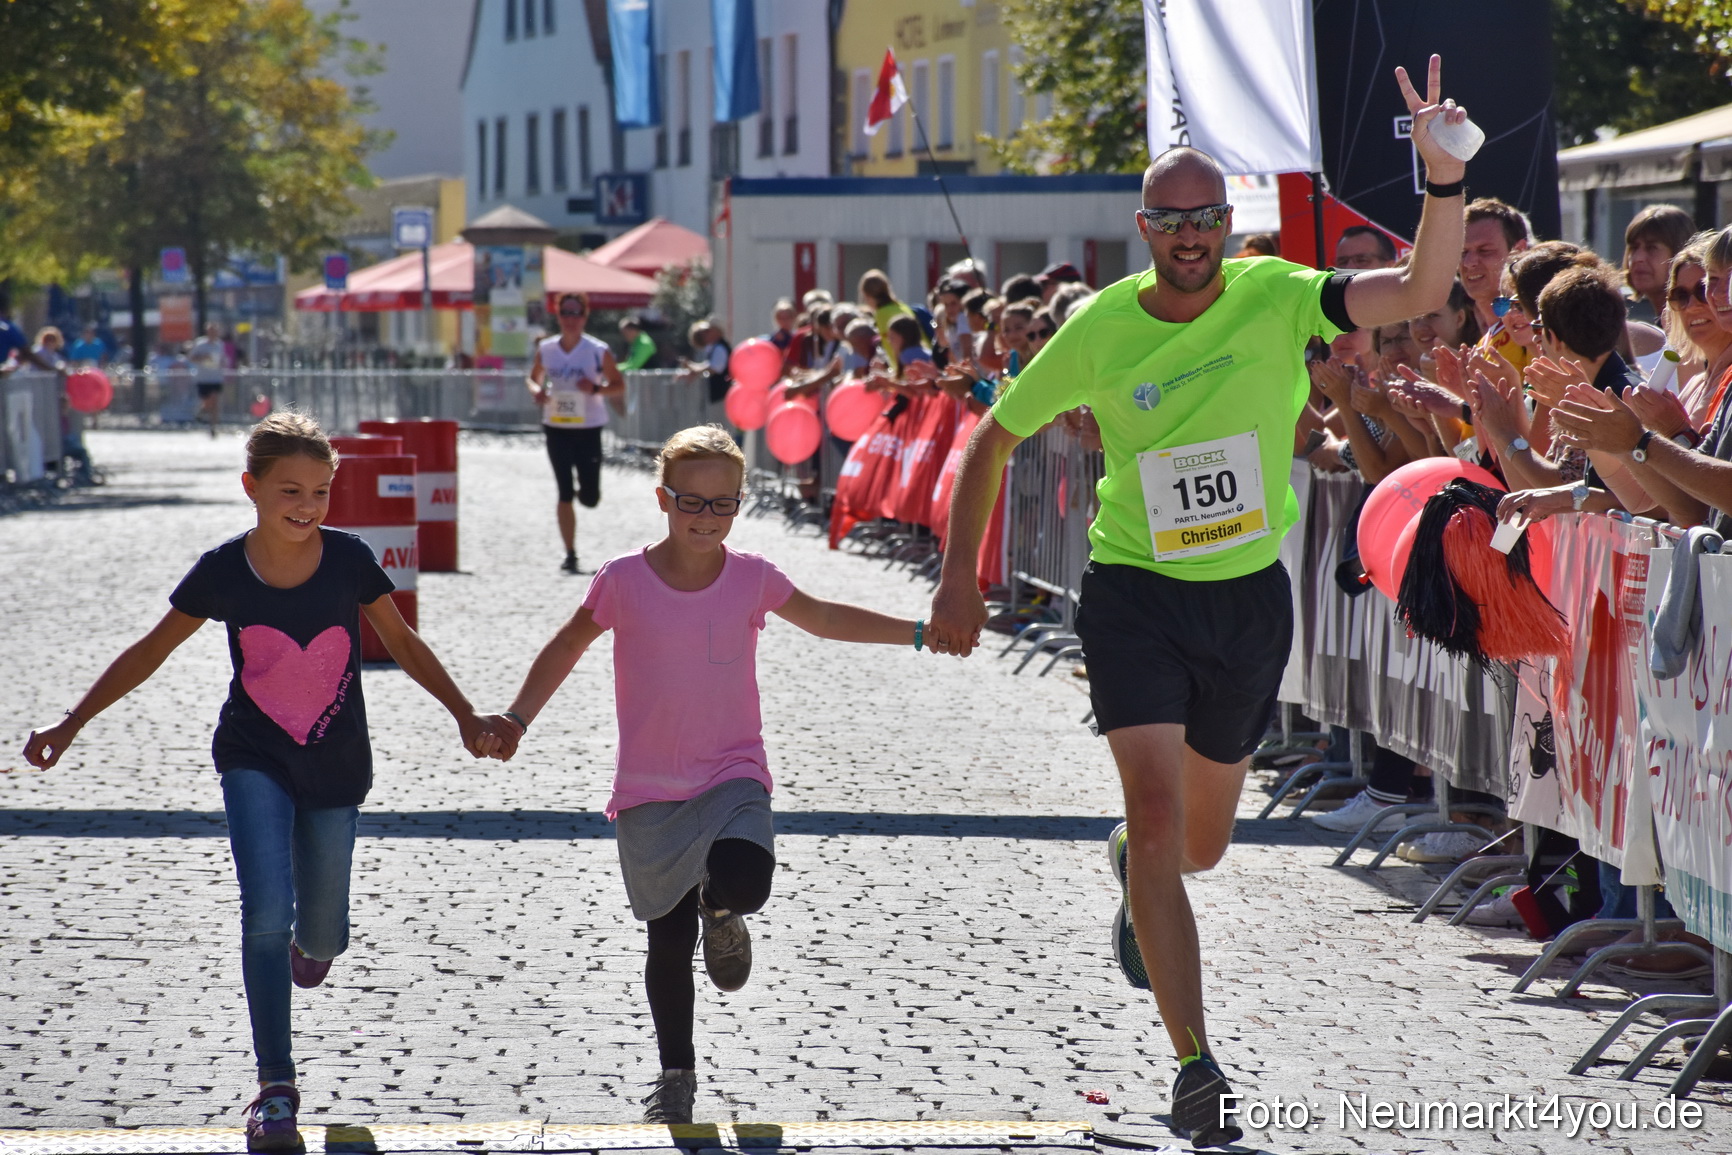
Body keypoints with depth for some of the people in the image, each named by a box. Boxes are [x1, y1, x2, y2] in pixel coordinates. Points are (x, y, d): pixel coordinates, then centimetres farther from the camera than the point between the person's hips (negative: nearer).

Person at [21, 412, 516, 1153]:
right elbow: (151, 651, -2)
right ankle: (275, 1087, -10)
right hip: (255, 761, -1)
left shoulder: (348, 558, -12)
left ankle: (313, 941, 53)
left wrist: (467, 717, -1)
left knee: (320, 934, 12)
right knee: (266, 914, -19)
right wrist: (72, 724, -3)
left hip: (335, 766, 2)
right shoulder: (223, 571, -14)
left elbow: (401, 641, 3)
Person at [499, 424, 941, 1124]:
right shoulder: (624, 582, -8)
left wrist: (919, 634, 11)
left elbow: (824, 619, 12)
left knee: (745, 880, -28)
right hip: (650, 791, 0)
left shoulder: (751, 579, -3)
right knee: (668, 941, 6)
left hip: (733, 776, 0)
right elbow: (567, 648, 5)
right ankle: (675, 1074, 25)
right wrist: (516, 720, 0)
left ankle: (720, 908, 9)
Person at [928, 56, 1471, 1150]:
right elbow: (993, 441, 4)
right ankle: (1197, 1065, -14)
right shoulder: (1098, 332, -10)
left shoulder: (1275, 299, -10)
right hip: (1135, 592, -2)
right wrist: (960, 579, 0)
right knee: (1160, 812, -19)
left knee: (1202, 843, 16)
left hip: (1252, 597, 2)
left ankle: (1130, 865, 57)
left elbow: (1422, 293, -25)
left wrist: (1445, 182, -41)